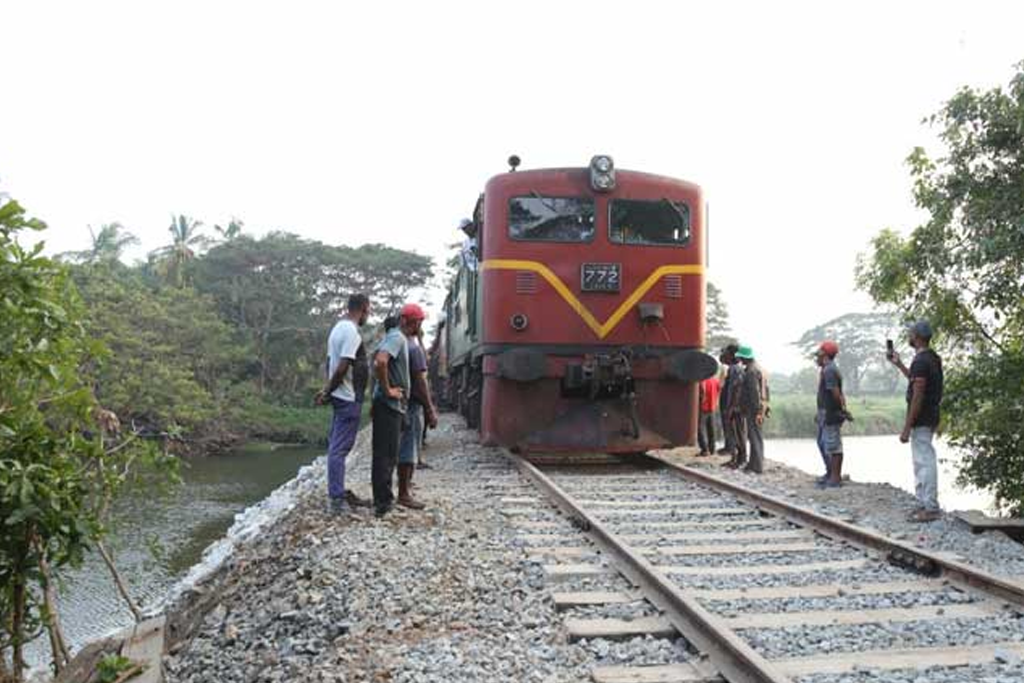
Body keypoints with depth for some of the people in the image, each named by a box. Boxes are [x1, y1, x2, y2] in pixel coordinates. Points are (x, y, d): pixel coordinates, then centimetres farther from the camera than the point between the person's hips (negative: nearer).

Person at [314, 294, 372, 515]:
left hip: (341, 396, 10)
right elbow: (342, 368, -22)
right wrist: (327, 392, -13)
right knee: (339, 448, -6)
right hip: (349, 398, -10)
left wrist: (327, 390, 13)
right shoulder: (352, 332, -18)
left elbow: (330, 363, 16)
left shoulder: (338, 328, 13)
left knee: (337, 446, 14)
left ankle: (338, 493, 24)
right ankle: (337, 499, -1)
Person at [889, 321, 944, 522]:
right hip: (929, 419, 10)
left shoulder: (921, 361, -19)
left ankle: (931, 509, -1)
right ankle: (924, 504, 23)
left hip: (921, 421, -10)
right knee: (923, 462, 16)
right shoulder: (932, 358, 12)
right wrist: (899, 364, 28)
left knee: (925, 463, -5)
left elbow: (918, 396, -22)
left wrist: (907, 427, -20)